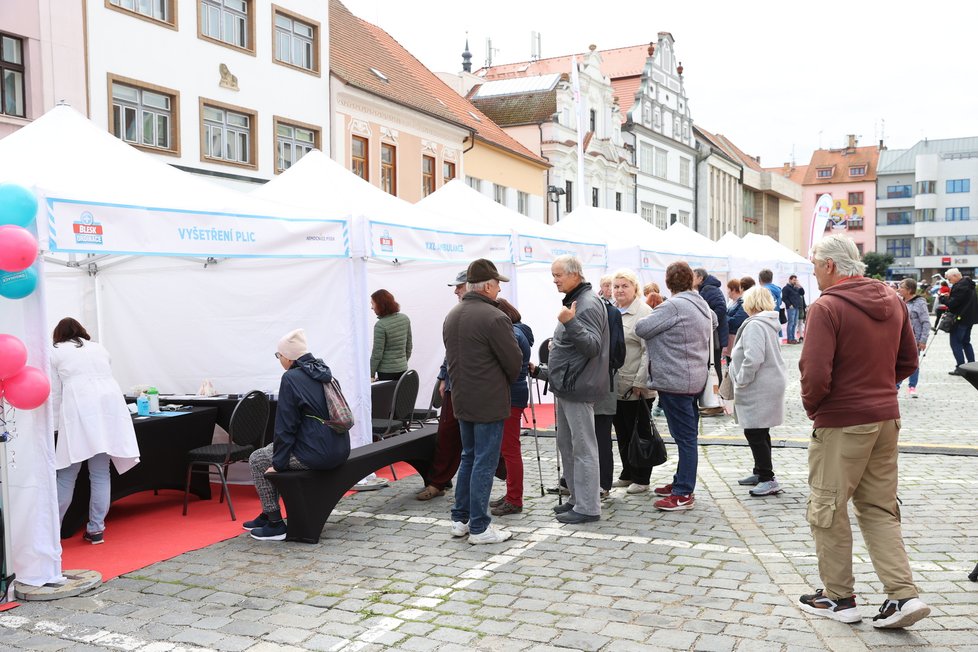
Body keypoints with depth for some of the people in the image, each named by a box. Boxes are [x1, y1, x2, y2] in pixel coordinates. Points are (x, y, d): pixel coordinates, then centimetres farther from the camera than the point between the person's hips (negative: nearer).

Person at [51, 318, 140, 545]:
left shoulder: (55, 352, 15)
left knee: (66, 476, 1)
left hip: (78, 411, -3)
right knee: (101, 474, 5)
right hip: (109, 408, 4)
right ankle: (96, 529, 6)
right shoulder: (100, 349, 25)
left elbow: (54, 393, 10)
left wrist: (55, 424, 15)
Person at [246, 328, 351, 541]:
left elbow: (285, 426, -12)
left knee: (257, 460, 11)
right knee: (271, 449, 26)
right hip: (339, 450, 9)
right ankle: (267, 515, 33)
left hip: (317, 455, -9)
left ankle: (275, 524, 12)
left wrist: (278, 464, -4)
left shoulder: (291, 378, -12)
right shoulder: (324, 372, 12)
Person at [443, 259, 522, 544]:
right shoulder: (494, 318, -18)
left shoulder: (452, 316, 8)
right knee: (484, 462, 0)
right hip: (489, 402, -8)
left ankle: (460, 519, 25)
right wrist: (506, 382, 7)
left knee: (469, 457, 19)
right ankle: (479, 528, 6)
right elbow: (515, 361, -13)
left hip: (462, 399, 8)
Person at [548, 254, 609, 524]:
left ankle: (587, 507, 0)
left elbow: (593, 345, -24)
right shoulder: (574, 300, 17)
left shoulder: (589, 304, -15)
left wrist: (570, 323, -35)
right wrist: (557, 343, 18)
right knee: (566, 444, 16)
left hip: (578, 387, -11)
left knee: (583, 447, -6)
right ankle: (577, 498, 26)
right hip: (567, 385, 11)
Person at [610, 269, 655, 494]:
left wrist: (640, 382, -17)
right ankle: (627, 474, 28)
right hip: (615, 384, 6)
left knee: (639, 432, 5)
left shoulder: (644, 313, -10)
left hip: (635, 386, -6)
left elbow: (648, 351, -14)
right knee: (622, 431, 15)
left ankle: (641, 479, 16)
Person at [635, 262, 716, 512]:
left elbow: (642, 328, -16)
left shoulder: (674, 306, -18)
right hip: (696, 378, 10)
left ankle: (684, 494, -1)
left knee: (684, 436, -6)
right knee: (687, 435, 16)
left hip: (676, 381, -10)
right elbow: (714, 321, 30)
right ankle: (681, 482, 28)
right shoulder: (702, 304, 11)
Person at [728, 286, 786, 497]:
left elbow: (753, 359, -28)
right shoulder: (768, 323, 15)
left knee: (755, 433, -6)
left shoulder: (754, 325, -18)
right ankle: (761, 473, 29)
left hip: (759, 390, -11)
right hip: (770, 384, 11)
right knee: (759, 433, 18)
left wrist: (740, 382, -16)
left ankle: (768, 479, -2)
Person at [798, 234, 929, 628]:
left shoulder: (826, 307, -17)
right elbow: (908, 362, 13)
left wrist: (811, 405, -4)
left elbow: (816, 374, -22)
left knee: (828, 510, 7)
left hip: (842, 423, -7)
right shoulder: (892, 301, 7)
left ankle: (838, 597, 17)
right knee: (880, 509, 16)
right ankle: (903, 595, 10)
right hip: (887, 418, 7)